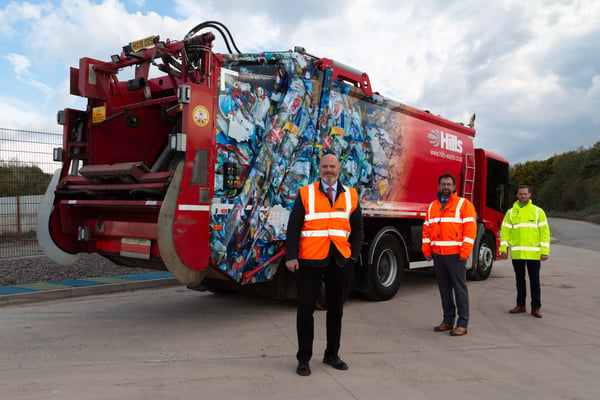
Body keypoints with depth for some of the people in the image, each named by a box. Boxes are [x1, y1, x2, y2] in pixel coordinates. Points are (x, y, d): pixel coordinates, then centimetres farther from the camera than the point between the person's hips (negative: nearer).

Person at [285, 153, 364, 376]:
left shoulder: (350, 196, 10)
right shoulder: (305, 194, 2)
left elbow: (357, 229, 13)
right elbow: (293, 228, -2)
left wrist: (354, 255, 2)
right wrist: (291, 257, -11)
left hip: (340, 261, 3)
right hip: (310, 260, -3)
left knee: (336, 309, 13)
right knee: (306, 310, 2)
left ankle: (332, 355, 28)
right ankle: (303, 359, 15)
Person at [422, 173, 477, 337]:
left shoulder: (464, 204, -1)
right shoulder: (432, 206, 15)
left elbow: (470, 229, -7)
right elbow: (426, 229, 15)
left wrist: (464, 253, -14)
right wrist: (426, 251, 5)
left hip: (456, 255, -5)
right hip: (437, 255, 5)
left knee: (460, 288, -2)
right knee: (444, 289, 11)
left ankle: (462, 324, 3)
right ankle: (448, 320, 20)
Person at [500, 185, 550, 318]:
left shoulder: (538, 211, 2)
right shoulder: (511, 212, 7)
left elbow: (545, 232, -1)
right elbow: (504, 231, 6)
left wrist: (545, 251, -8)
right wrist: (503, 249, -2)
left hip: (533, 253, -2)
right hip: (516, 253, 2)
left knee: (534, 281, 2)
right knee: (520, 280, 11)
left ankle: (536, 308, 11)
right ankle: (521, 305, 22)